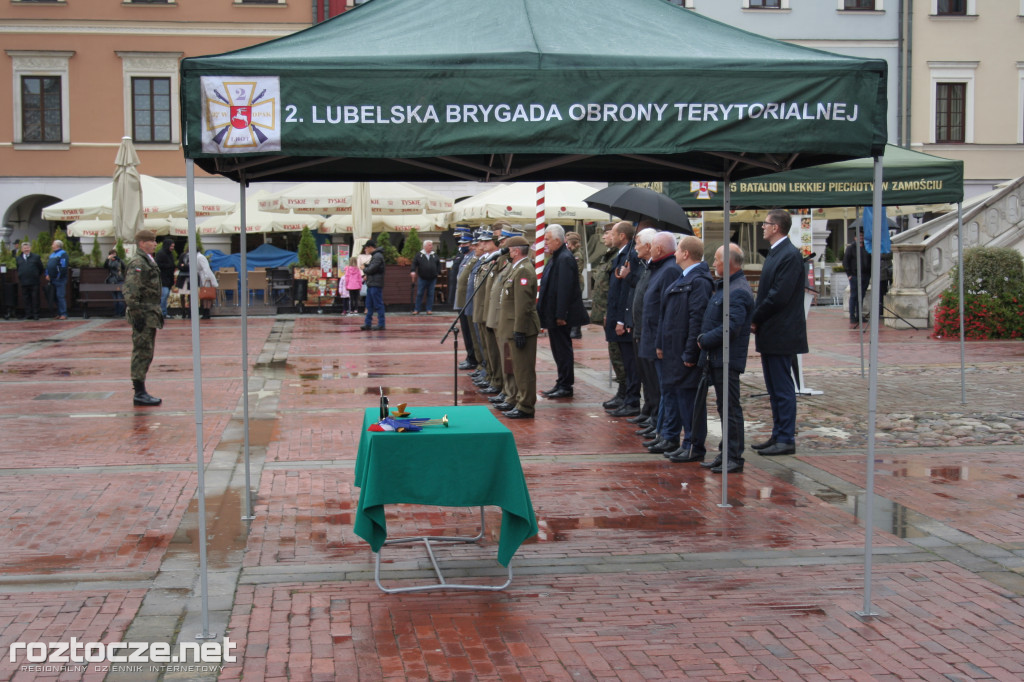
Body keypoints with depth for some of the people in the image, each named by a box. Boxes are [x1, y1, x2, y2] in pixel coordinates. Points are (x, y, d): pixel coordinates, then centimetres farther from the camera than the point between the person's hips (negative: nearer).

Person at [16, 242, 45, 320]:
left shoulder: (36, 257, 5)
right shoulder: (19, 258, 12)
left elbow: (41, 269, 8)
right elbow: (18, 269, 20)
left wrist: (38, 276, 10)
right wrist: (19, 278, 15)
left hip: (34, 282, -3)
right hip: (24, 283, 3)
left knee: (35, 298, -2)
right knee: (26, 299, 3)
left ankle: (36, 314, 3)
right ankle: (28, 314, 8)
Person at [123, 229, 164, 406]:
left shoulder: (148, 261, 17)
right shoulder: (137, 263, -14)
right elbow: (130, 291, -21)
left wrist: (158, 312, 23)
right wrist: (136, 314, -23)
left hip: (151, 314, 10)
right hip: (143, 315, -10)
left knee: (145, 354, 13)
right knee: (142, 352, -7)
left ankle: (141, 392, 18)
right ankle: (140, 393, -4)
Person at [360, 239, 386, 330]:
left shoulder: (378, 256, -14)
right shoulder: (374, 256, 18)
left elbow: (371, 269, -19)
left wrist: (364, 269, -1)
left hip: (376, 285, -10)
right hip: (371, 284, 10)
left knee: (378, 305, -6)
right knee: (369, 305, 11)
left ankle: (381, 325, -3)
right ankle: (368, 324, 14)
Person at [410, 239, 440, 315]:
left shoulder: (434, 255, 9)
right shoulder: (419, 255, 2)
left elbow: (438, 264, 17)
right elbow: (414, 263, 0)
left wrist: (438, 272, 8)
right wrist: (413, 271, -14)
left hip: (432, 279, 2)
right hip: (422, 278, -2)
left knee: (430, 294, 5)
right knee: (419, 294, 0)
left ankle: (429, 309, 12)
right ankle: (416, 309, 5)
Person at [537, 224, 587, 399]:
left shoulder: (565, 259, -18)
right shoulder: (555, 257, 14)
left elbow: (565, 289, -23)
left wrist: (560, 315, -24)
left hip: (560, 316, -10)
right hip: (553, 314, 10)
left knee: (563, 349, -4)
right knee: (559, 350, 14)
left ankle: (566, 387, 3)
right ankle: (562, 385, 22)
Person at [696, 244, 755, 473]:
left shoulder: (739, 292, -17)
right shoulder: (725, 287, 16)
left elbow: (732, 327, -25)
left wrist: (704, 340, -16)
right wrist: (704, 340, 8)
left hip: (728, 360, -10)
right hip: (718, 359, 10)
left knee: (731, 408, -5)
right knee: (724, 407, 15)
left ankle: (735, 458, 1)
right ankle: (727, 454, 22)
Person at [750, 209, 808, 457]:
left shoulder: (790, 255, -16)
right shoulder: (775, 253, 16)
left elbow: (779, 296, -21)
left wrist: (755, 320, -12)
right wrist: (756, 320, 5)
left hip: (780, 334, -10)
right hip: (770, 334, 10)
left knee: (783, 388, -5)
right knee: (774, 388, 15)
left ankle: (786, 440, 0)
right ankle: (778, 435, 22)